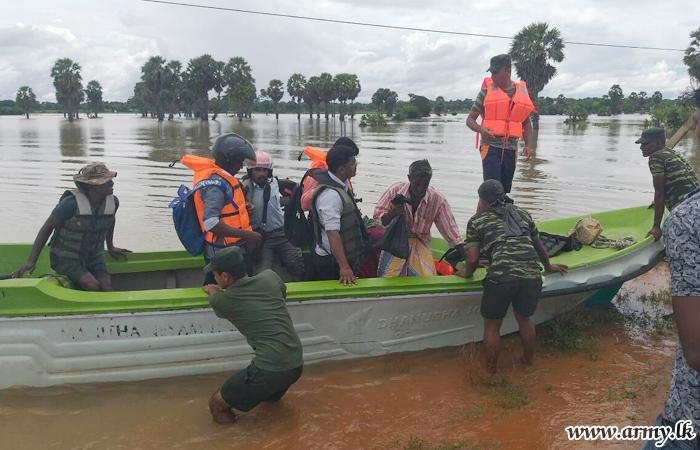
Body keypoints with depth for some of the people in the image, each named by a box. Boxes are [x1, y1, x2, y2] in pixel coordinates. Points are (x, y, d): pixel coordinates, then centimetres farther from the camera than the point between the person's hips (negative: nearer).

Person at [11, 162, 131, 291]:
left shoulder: (113, 202, -6)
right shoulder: (71, 203, -22)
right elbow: (47, 227, -14)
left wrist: (110, 247, 26)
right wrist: (31, 261, -18)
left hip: (94, 257, 5)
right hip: (66, 259, -5)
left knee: (107, 287, -20)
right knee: (93, 287, -25)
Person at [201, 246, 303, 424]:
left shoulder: (220, 300, -5)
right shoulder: (270, 276, 4)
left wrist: (212, 291, 45)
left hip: (270, 372, -7)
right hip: (297, 364, 7)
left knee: (216, 404, 10)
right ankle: (272, 392, 24)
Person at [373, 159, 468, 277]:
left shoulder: (438, 200, -14)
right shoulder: (395, 190, -15)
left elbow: (450, 230, -9)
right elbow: (378, 219, -9)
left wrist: (469, 261, -13)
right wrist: (393, 213, -31)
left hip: (420, 242, 1)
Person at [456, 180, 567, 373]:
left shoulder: (477, 220, 12)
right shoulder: (522, 214, 24)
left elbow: (473, 259, 5)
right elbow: (539, 247, 33)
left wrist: (467, 273, 26)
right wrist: (548, 266, 51)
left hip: (501, 277, -4)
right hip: (532, 277, 4)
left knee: (491, 326, 18)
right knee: (525, 319, 30)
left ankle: (491, 372, 31)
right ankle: (529, 362, 47)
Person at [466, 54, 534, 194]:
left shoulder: (522, 92, 10)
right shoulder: (486, 91, 1)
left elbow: (526, 122, 19)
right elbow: (470, 119, 2)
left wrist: (527, 145, 5)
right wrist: (481, 129, -20)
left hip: (511, 148, 4)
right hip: (490, 146, -3)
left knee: (505, 189, 8)